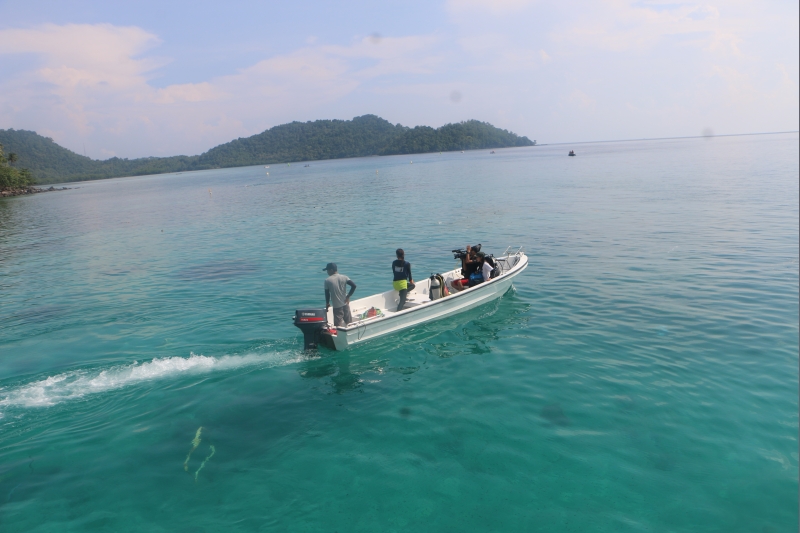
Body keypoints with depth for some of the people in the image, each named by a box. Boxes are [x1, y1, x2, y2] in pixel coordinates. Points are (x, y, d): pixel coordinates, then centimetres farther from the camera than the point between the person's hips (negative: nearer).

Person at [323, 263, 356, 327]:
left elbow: (327, 293, -2)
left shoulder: (327, 280, -7)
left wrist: (327, 303, 13)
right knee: (349, 323, 16)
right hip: (345, 303, 4)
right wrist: (348, 296, 0)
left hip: (337, 306, -4)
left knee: (338, 325, -2)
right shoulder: (344, 277, 1)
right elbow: (354, 286, -8)